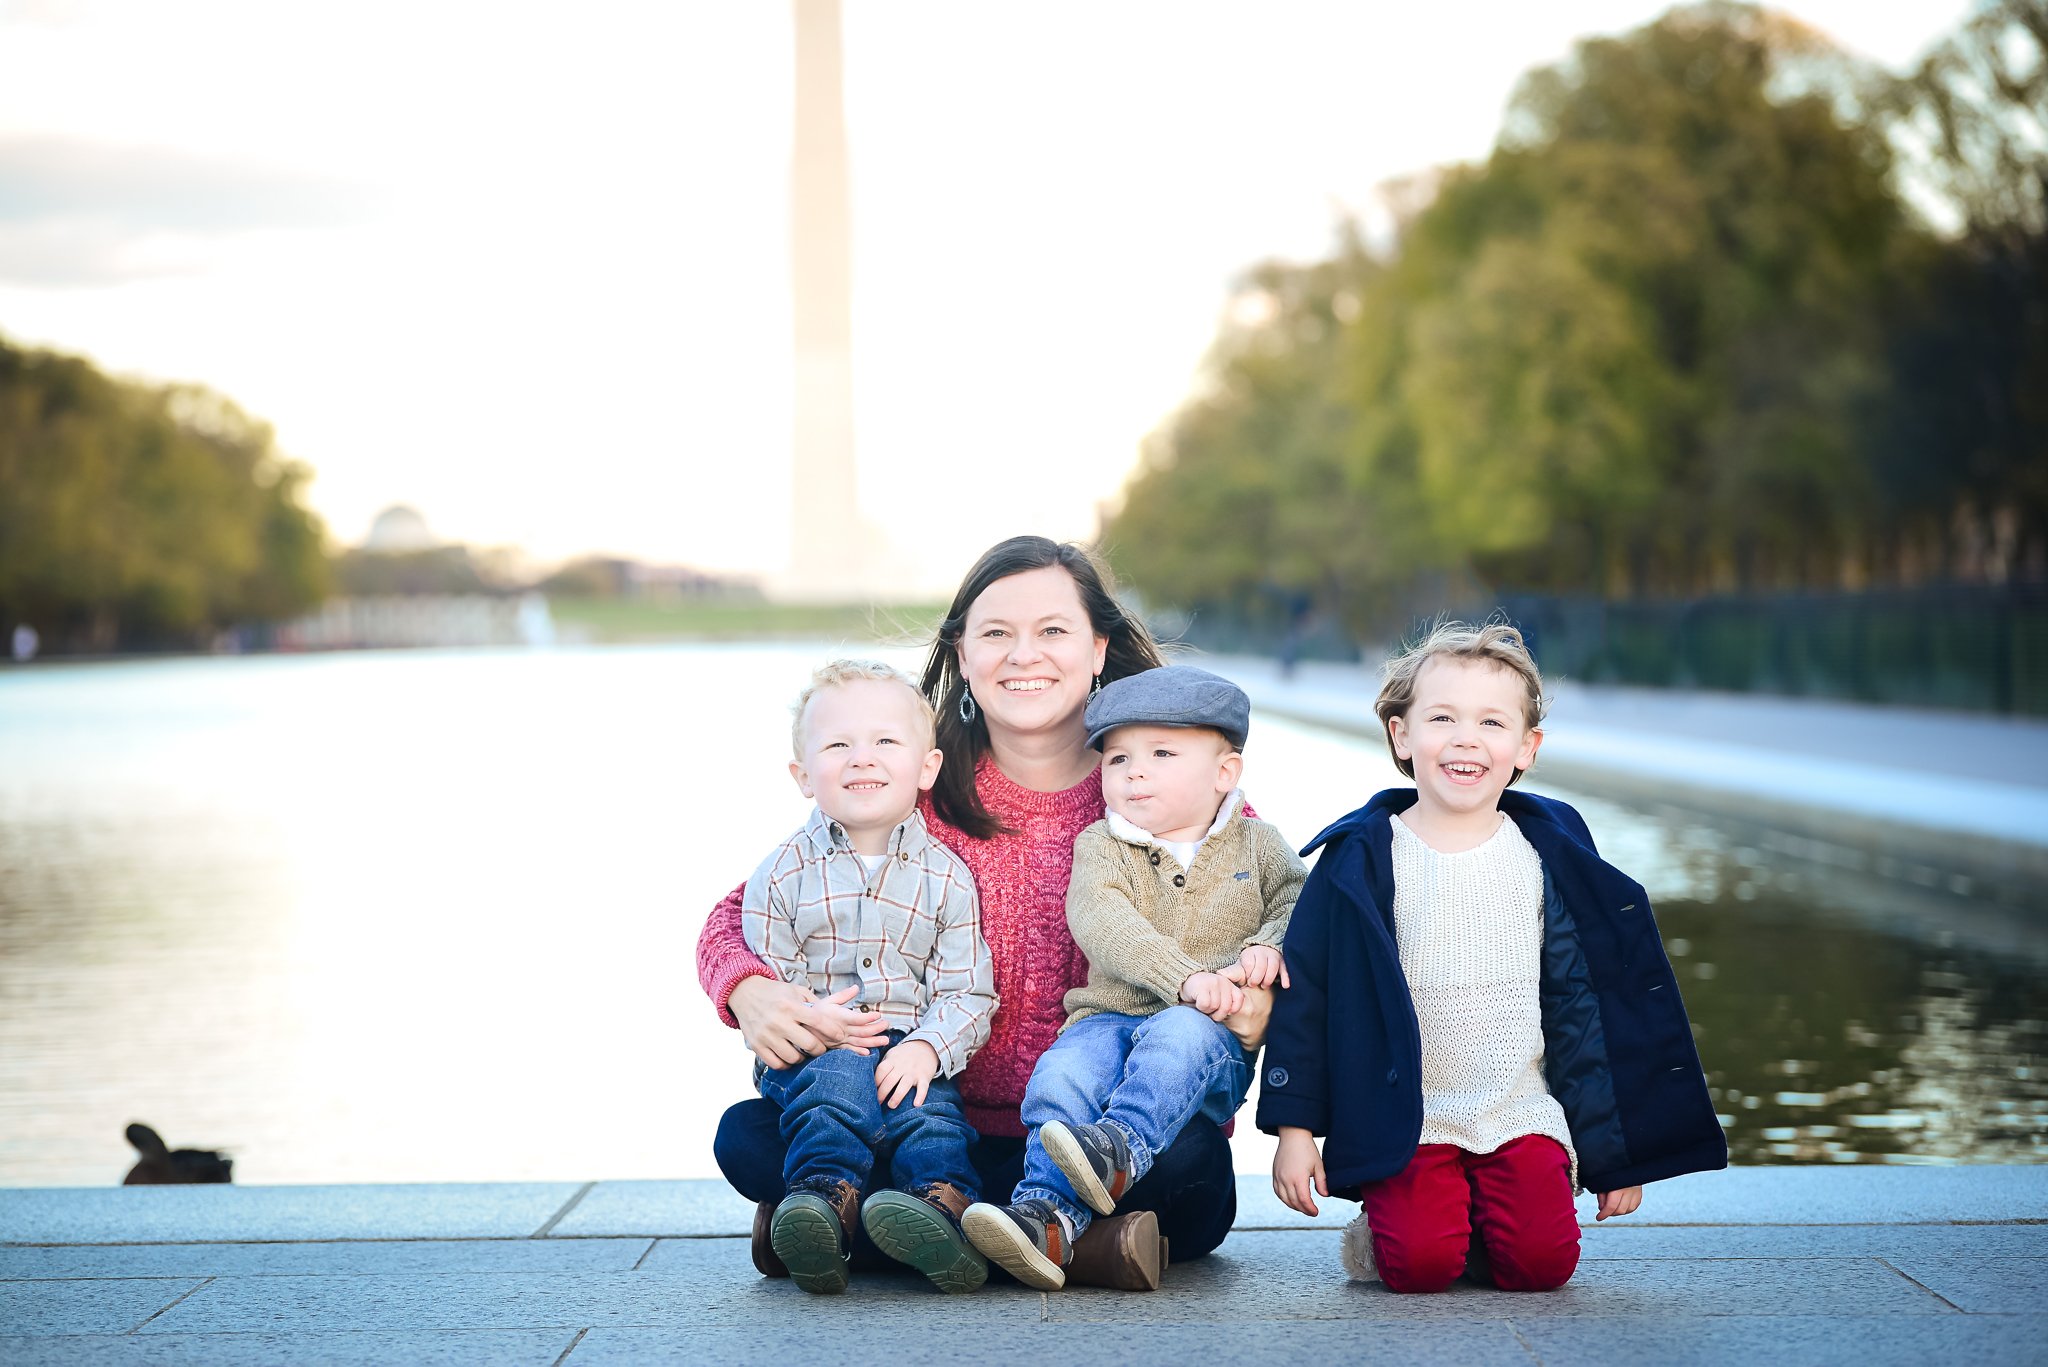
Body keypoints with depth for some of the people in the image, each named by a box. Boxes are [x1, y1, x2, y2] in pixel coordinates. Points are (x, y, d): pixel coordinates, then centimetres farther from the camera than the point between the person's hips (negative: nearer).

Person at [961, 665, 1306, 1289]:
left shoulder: (1253, 843, 14)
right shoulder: (1101, 846, 8)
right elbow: (1100, 922, -11)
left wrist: (1267, 945, -15)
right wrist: (1184, 976, -28)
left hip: (1215, 1033, -1)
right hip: (1109, 1015, 1)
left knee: (1180, 1034, -37)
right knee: (1062, 1072, -30)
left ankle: (1121, 1147, -53)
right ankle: (1049, 1213, -43)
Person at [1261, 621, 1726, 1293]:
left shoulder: (1548, 856, 5)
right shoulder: (1362, 860, -2)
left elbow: (1580, 1000, 11)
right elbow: (1306, 994, 2)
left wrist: (1615, 1149, 11)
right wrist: (1294, 1129, -2)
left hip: (1522, 1116, 2)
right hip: (1405, 1124, -2)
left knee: (1541, 1259, -19)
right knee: (1421, 1263, -22)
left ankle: (1480, 1220, 11)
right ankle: (1379, 1234, 9)